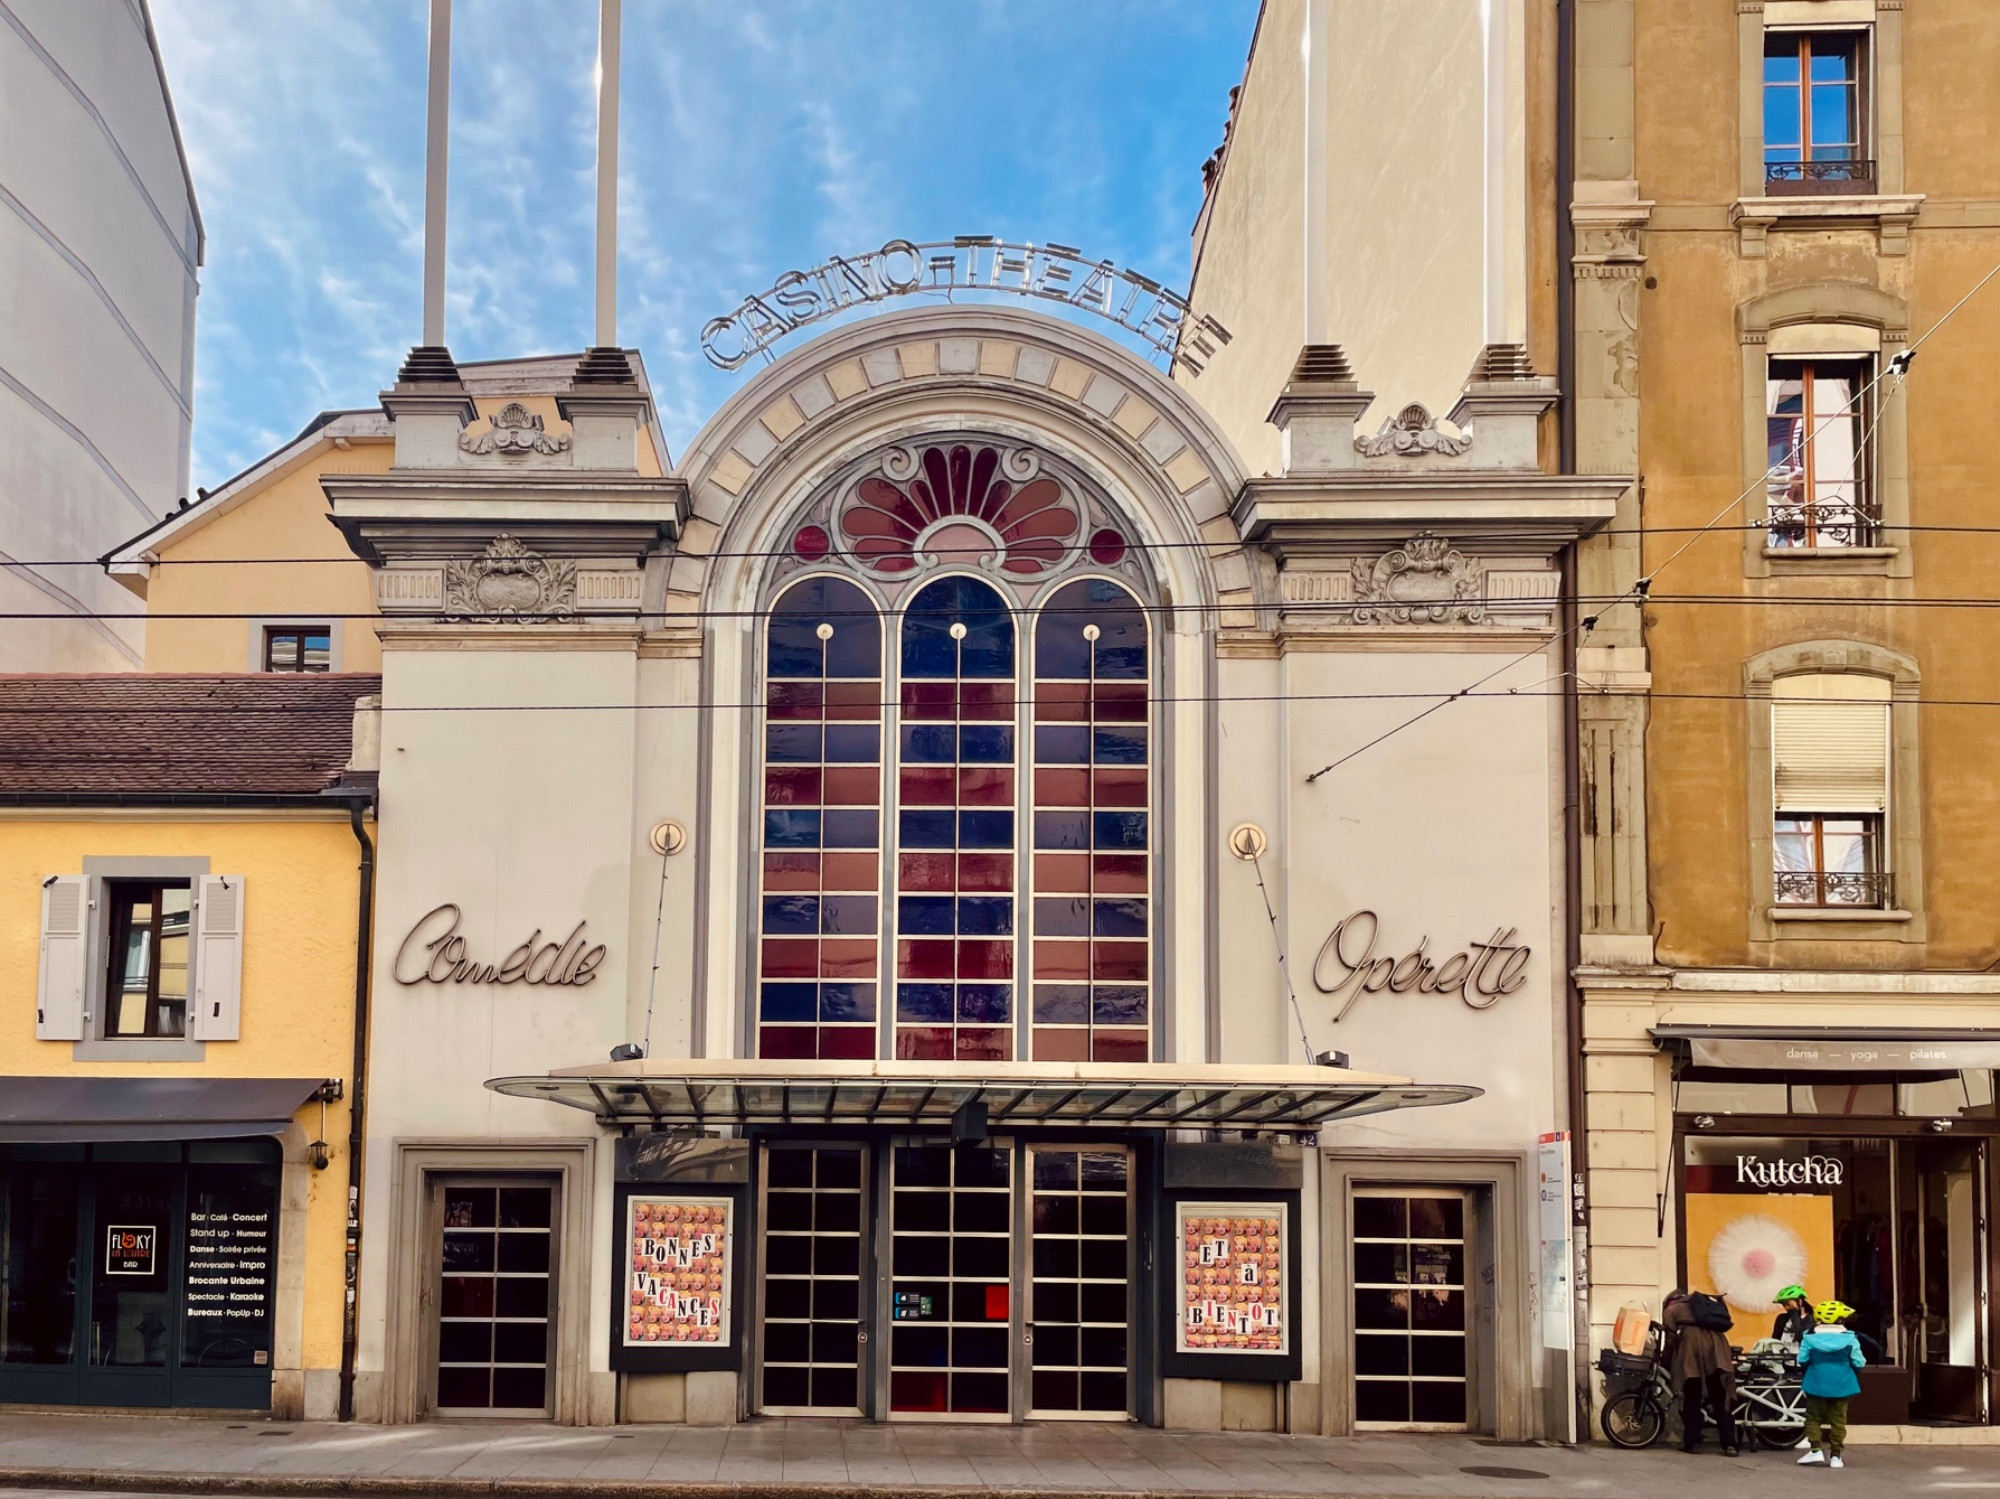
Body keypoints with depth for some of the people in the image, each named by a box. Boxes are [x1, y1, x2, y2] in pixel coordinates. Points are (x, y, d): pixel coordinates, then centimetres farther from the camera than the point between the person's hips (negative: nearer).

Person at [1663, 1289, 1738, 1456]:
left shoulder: (1670, 1311, 23)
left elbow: (1671, 1339, 10)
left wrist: (1668, 1364, 20)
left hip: (1692, 1345, -4)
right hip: (1716, 1344, 4)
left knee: (1692, 1399, 6)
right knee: (1720, 1400, 5)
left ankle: (1692, 1442, 2)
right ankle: (1729, 1445, -3)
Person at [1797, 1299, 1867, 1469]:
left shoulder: (1810, 1339, -7)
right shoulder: (1850, 1339, -7)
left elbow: (1802, 1360, -6)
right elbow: (1858, 1363, -7)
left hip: (1816, 1385, -1)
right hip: (1842, 1385, 1)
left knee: (1813, 1417, 11)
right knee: (1838, 1419, 9)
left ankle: (1815, 1449, -1)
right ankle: (1835, 1456, 8)